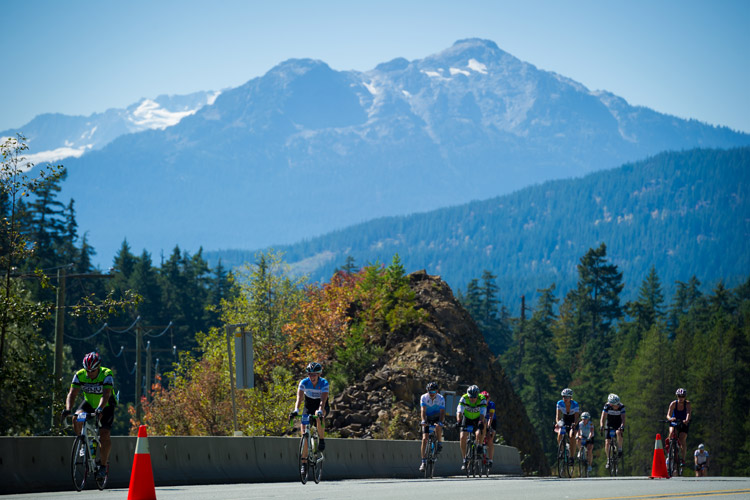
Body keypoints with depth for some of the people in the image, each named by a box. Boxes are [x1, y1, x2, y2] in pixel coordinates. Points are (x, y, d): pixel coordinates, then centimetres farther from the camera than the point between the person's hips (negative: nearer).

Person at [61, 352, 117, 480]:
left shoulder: (107, 375, -29)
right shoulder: (80, 375, -19)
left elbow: (106, 395, -41)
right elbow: (72, 393, -26)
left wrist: (100, 409, -59)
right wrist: (68, 409, -44)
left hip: (106, 406, -3)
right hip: (89, 403, 3)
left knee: (104, 435, -17)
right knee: (76, 419, -26)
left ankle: (103, 464, -2)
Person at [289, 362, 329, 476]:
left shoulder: (324, 383, -23)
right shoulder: (304, 383, -18)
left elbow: (323, 400, -35)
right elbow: (299, 398, -30)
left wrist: (320, 411, -53)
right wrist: (296, 410, -47)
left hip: (322, 406, -2)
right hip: (309, 406, 2)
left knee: (319, 415, -39)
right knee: (304, 431, -14)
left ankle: (322, 440, -18)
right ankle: (304, 462, -8)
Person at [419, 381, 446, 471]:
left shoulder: (441, 398, -19)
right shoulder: (424, 397, -17)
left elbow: (442, 412, -28)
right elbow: (423, 410, -27)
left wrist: (440, 422, -45)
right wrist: (423, 421, -44)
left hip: (437, 418, -1)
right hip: (427, 419, 1)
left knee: (438, 427, -37)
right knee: (424, 439, -11)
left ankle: (439, 444, -11)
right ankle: (423, 462, -8)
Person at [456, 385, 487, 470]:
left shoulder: (482, 400, -29)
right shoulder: (464, 398, -27)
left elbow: (482, 413, -39)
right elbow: (459, 411, -37)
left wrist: (480, 423, -57)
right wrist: (458, 421, -55)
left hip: (477, 419, -1)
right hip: (467, 418, 1)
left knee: (478, 434, -27)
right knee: (463, 437, -16)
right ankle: (465, 460, -6)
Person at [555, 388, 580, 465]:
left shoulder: (575, 404, -25)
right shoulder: (560, 403, -20)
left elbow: (576, 417, -29)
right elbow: (557, 416, -23)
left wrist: (574, 424, -49)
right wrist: (557, 423, -44)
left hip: (573, 422, -2)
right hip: (564, 420, 2)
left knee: (572, 436, -26)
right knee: (559, 435, -25)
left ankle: (572, 457, -21)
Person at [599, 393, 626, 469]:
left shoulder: (621, 407, -22)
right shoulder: (607, 406, -21)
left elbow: (623, 418, -30)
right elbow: (603, 417, -28)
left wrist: (622, 426, -50)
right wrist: (601, 426, -46)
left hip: (618, 425, -1)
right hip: (609, 426, 1)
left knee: (618, 432, -36)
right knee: (607, 443, -10)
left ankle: (620, 449, -17)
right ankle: (608, 459, 11)